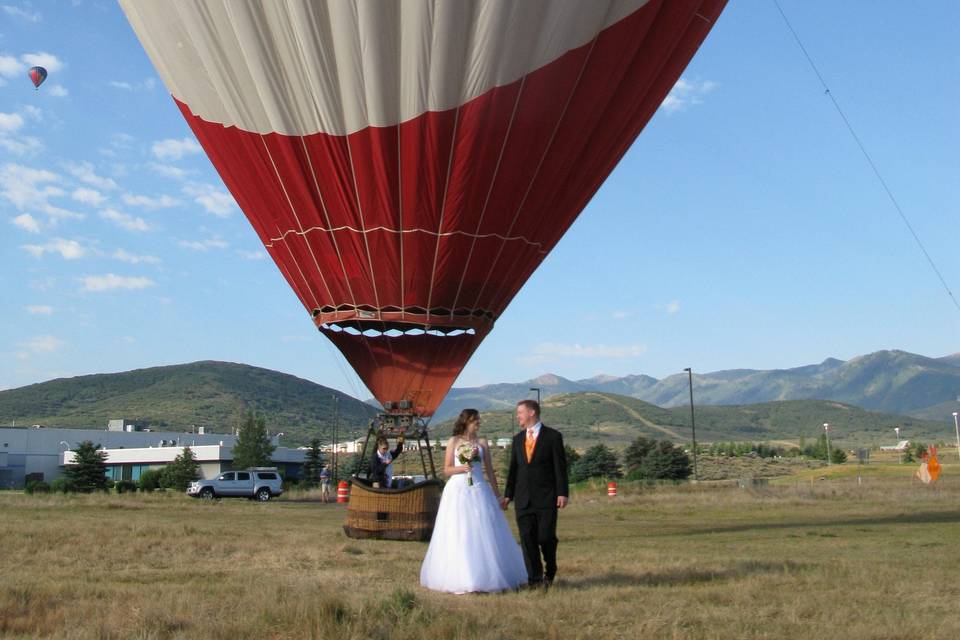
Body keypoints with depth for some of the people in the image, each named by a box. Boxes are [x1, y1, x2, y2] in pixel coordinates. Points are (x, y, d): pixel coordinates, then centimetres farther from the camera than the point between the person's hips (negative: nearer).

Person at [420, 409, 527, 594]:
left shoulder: (482, 442, 9)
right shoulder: (454, 442, 4)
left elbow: (489, 470, 11)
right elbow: (446, 470, 4)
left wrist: (497, 493, 9)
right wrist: (462, 468, -14)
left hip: (479, 490, 2)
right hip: (458, 491, -2)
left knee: (483, 534, -1)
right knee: (458, 535, -2)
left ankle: (486, 577, 7)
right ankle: (459, 578, 5)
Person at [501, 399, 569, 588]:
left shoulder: (553, 436, -1)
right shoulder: (518, 439, 14)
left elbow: (560, 467, -4)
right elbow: (513, 468, 15)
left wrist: (562, 493, -11)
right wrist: (508, 495, 11)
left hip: (546, 497, -4)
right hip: (523, 498, 5)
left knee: (545, 537, -6)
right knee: (527, 539, 1)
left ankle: (550, 571, 19)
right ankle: (534, 578, 9)